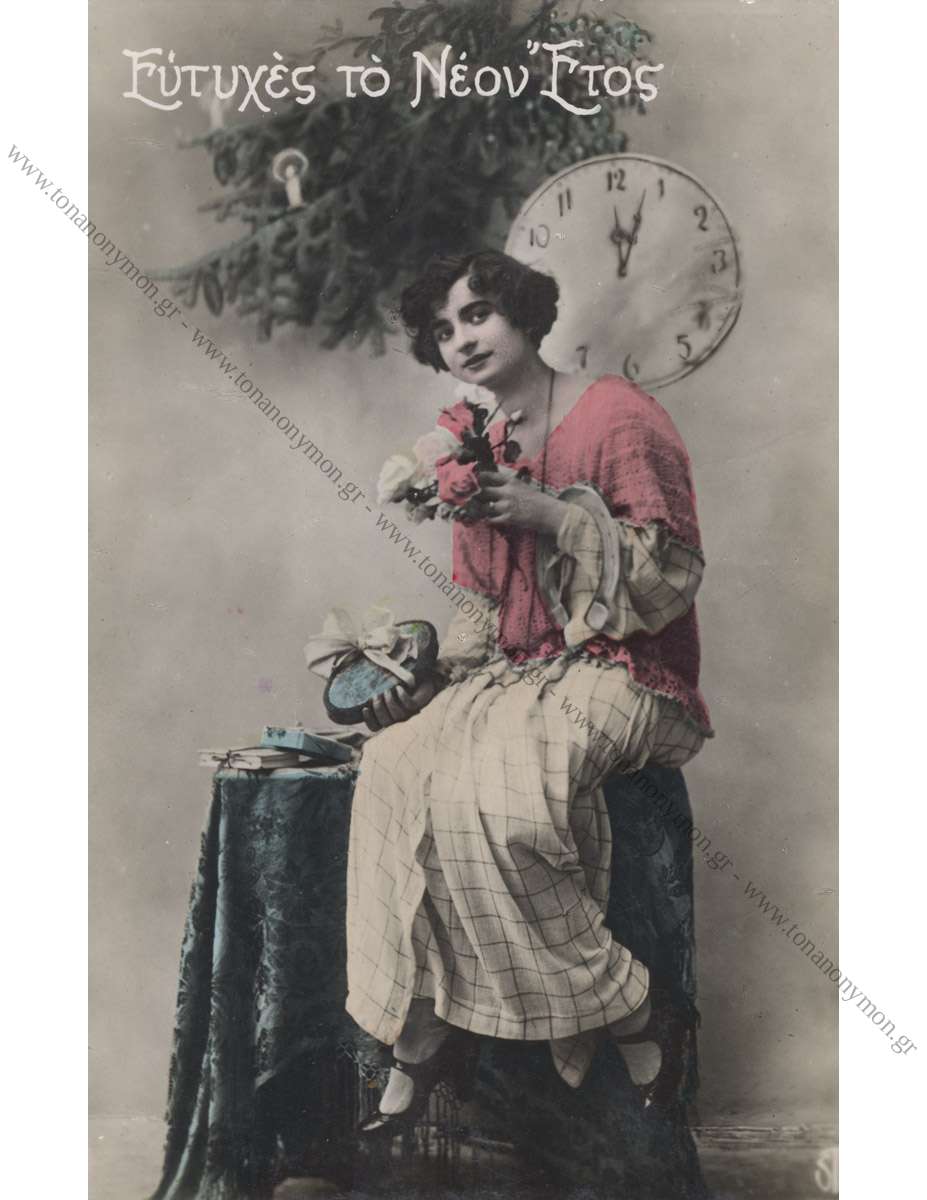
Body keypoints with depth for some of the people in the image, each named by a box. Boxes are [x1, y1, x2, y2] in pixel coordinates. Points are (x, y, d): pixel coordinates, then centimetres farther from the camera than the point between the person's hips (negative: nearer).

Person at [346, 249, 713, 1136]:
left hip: (622, 673, -6)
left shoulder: (617, 414, -6)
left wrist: (550, 513, -18)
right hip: (517, 670, 6)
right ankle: (424, 1031, -13)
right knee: (392, 767, -20)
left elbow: (675, 572, -11)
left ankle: (627, 1010, -11)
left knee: (484, 787, -31)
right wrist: (434, 674, 0)